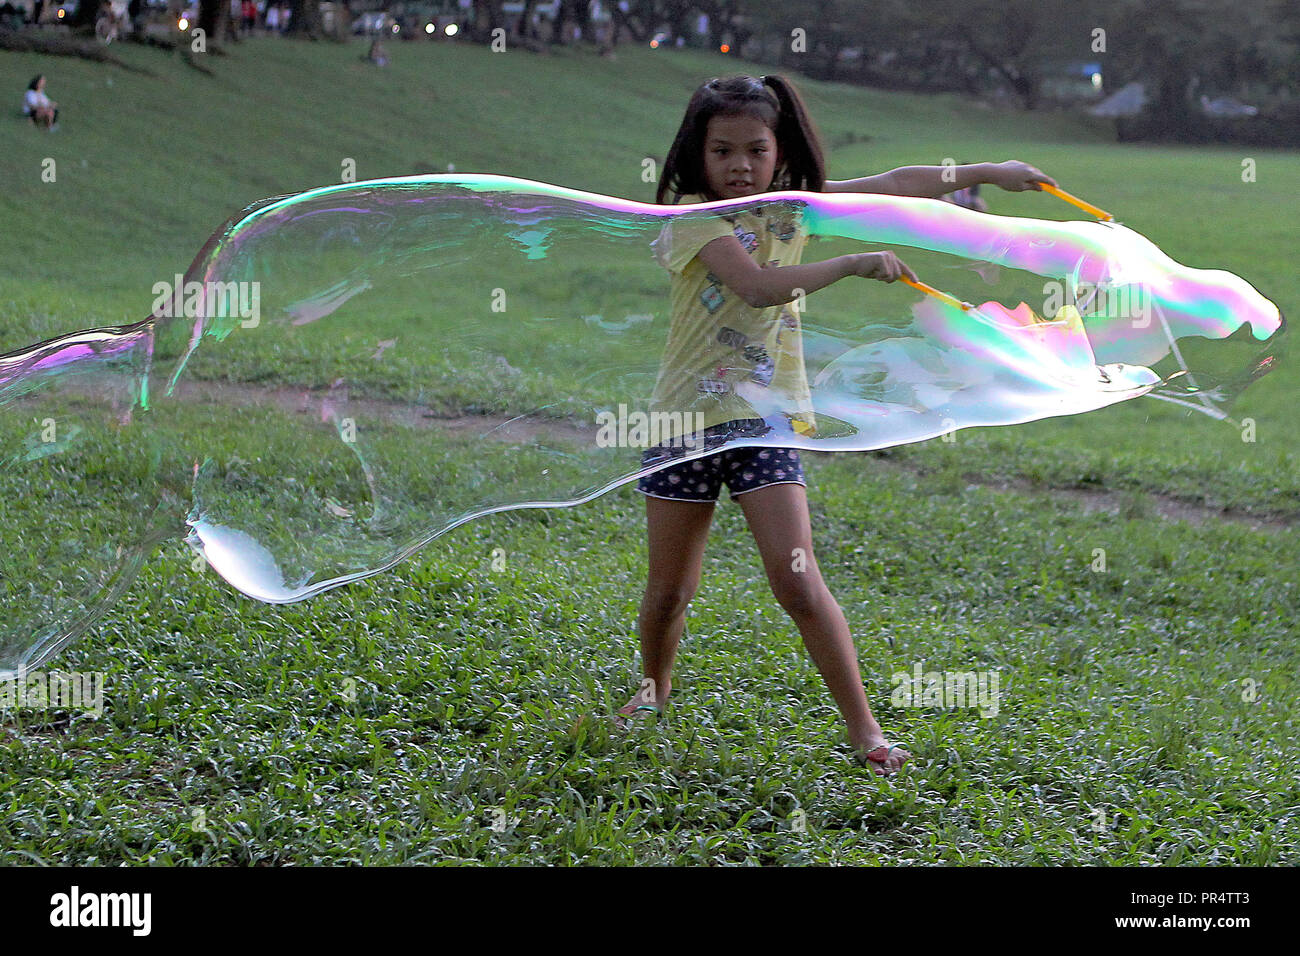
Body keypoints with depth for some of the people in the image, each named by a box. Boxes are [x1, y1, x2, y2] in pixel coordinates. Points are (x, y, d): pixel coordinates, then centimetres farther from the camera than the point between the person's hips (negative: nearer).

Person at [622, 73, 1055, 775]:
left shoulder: (790, 205, 7)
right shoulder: (693, 218, -9)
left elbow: (893, 183, 13)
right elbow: (758, 285, -24)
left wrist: (989, 172, 16)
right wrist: (853, 263, -23)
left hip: (768, 419, 2)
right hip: (686, 418, -2)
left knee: (797, 582, -11)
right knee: (669, 590, 7)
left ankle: (863, 727, -4)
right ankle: (656, 687, 37)